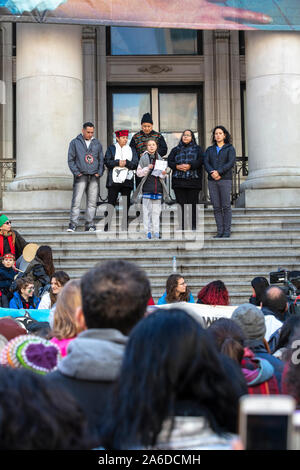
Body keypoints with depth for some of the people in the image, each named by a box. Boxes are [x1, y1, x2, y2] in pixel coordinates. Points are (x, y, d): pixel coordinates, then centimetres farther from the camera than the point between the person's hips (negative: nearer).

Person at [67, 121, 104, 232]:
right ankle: (73, 224, -9)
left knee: (92, 202, 3)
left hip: (94, 177, 3)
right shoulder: (75, 143, 5)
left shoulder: (97, 143, 13)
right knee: (76, 201, -11)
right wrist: (76, 172, -7)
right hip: (81, 176, -3)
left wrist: (99, 172, 2)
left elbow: (101, 159, 15)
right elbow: (71, 159, 3)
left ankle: (89, 224, 8)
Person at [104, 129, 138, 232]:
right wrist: (118, 162, -14)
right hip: (114, 180, -2)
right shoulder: (111, 148, 10)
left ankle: (125, 227, 7)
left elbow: (135, 164, 5)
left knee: (126, 204, 2)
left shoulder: (131, 150, 15)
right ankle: (107, 226, -5)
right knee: (111, 202, -7)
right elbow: (107, 162, -2)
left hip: (127, 180, 2)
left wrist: (126, 162, -10)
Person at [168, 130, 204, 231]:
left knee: (192, 203, -6)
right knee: (181, 203, -2)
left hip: (193, 180, -2)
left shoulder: (197, 149, 14)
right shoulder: (175, 150, 20)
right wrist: (177, 166, -10)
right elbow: (169, 161, 9)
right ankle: (182, 227, 0)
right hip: (178, 180, 2)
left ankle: (193, 227, -3)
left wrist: (189, 166, -16)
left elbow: (201, 160, -1)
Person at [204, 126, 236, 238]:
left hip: (225, 179, -3)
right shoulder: (209, 149, 19)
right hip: (212, 180, 3)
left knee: (226, 206, -7)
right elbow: (206, 163, 6)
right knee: (216, 207, 0)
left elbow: (231, 162, -6)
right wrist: (212, 172, -14)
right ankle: (220, 231, 2)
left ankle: (227, 231, -5)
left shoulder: (230, 148, 8)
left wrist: (219, 172, -16)